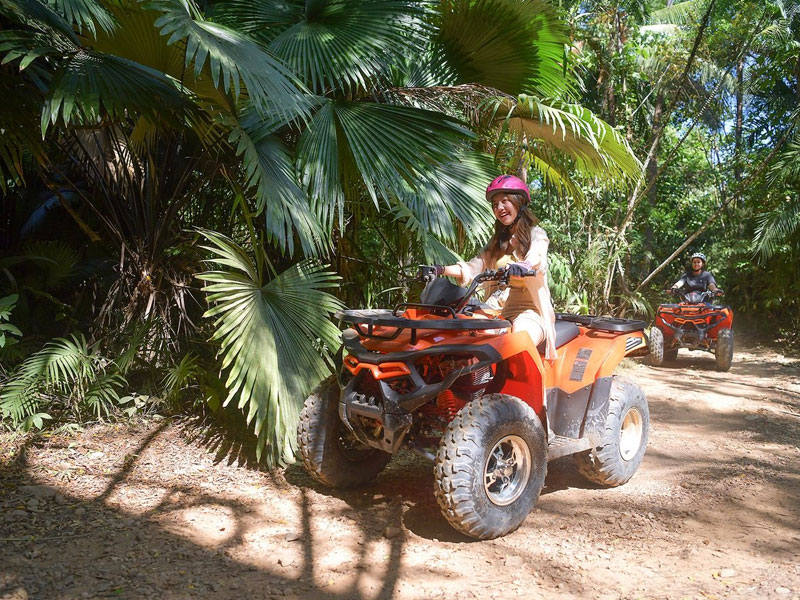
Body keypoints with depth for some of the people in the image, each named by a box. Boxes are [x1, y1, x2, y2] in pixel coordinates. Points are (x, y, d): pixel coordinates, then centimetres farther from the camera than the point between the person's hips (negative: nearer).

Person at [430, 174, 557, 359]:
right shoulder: (498, 241, 22)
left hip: (530, 310, -5)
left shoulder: (537, 235, 5)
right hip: (500, 311, 5)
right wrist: (441, 270, -10)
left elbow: (535, 259, -19)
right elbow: (473, 268, 9)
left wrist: (519, 268, -44)